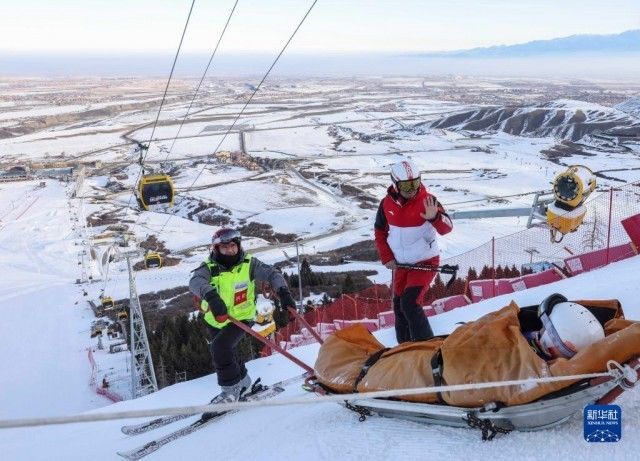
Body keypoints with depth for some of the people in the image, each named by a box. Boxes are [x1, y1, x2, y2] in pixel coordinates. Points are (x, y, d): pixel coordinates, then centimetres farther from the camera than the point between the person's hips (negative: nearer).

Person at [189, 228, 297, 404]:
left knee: (220, 347, -24)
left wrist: (283, 291, -36)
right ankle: (242, 381, 46)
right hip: (215, 320, 4)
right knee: (222, 352, 20)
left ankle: (231, 388, -8)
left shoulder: (248, 264, -17)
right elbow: (196, 281, -39)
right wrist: (211, 295, -60)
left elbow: (272, 274, -16)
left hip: (241, 317, -3)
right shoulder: (209, 267, -19)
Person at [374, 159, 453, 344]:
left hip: (425, 262, -5)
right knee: (399, 307, 15)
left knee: (410, 304, -18)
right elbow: (380, 231, 8)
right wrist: (387, 258, 1)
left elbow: (446, 228, -26)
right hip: (400, 264, 5)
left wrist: (435, 217, -47)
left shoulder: (427, 200, -18)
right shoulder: (386, 203, -6)